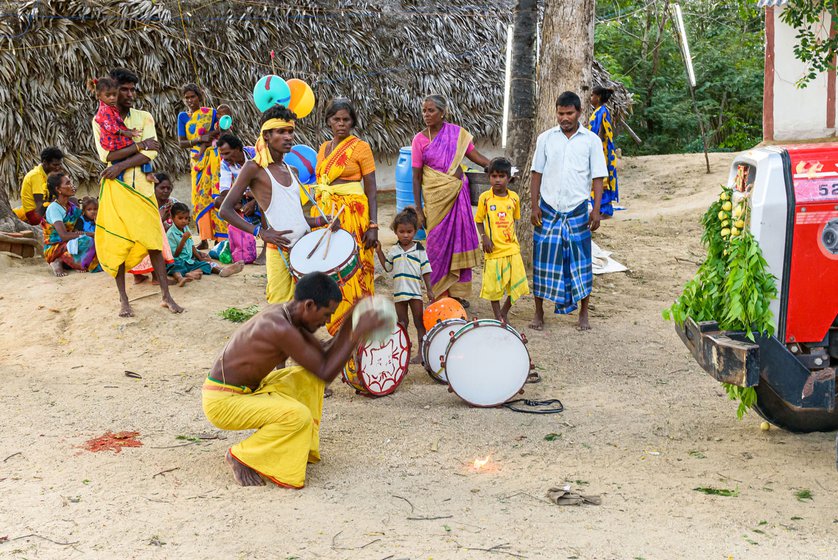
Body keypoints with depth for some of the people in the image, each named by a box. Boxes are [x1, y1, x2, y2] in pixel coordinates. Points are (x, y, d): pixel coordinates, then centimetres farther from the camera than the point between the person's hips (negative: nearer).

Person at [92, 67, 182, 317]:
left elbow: (151, 152, -8)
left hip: (141, 186, 1)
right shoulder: (100, 121, 3)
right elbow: (106, 154, -12)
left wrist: (120, 165, -15)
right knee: (117, 243, 1)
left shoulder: (144, 117, 5)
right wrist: (139, 146, -14)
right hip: (115, 189, -1)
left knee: (153, 240, -1)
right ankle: (123, 299, 11)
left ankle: (166, 296, 4)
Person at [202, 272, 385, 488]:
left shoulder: (288, 316, 2)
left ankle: (301, 449, 16)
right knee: (298, 416, -27)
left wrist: (350, 322, -2)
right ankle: (241, 456, -5)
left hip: (247, 390, 10)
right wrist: (358, 333, -22)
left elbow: (324, 355, 8)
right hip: (222, 401, -10)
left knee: (309, 377, 11)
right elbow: (326, 373, -24)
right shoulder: (280, 328, -28)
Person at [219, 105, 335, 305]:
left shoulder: (290, 170, 18)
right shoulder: (254, 168, -3)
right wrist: (261, 232, -16)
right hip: (280, 252, -6)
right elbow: (226, 210, -7)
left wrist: (321, 221, 5)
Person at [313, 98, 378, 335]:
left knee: (352, 275, -6)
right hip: (325, 216, 6)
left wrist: (373, 226, -14)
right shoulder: (324, 148, 14)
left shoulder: (360, 147, -3)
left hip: (352, 217, -6)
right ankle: (338, 331, 15)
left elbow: (372, 190, -6)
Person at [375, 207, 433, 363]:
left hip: (416, 291, -3)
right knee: (402, 323, 11)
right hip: (399, 292, 3)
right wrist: (379, 252, 6)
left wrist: (429, 290, -5)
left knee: (419, 322, 4)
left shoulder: (419, 250, -2)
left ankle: (421, 352, 8)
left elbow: (425, 271, -1)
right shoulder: (393, 250, 6)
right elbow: (387, 267, 16)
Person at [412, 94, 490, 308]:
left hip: (458, 192, 2)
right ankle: (438, 294, 14)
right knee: (438, 242, 2)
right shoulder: (419, 140, -2)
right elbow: (416, 176, -1)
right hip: (435, 196, -2)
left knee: (460, 238, 4)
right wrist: (418, 209, -4)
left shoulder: (457, 133, 2)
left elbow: (476, 156, 5)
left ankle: (458, 293, 15)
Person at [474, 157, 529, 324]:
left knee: (517, 285, 2)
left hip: (512, 249, 2)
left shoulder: (514, 198, 3)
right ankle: (498, 317, 22)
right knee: (493, 285, 5)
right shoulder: (485, 198, -4)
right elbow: (479, 221, 3)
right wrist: (484, 237, -11)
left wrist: (513, 237, 7)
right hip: (493, 249, -2)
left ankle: (505, 312, 25)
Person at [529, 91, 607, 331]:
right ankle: (539, 313, 13)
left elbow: (598, 178, 1)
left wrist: (596, 209, -7)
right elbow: (537, 174, 7)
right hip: (548, 210, 1)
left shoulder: (591, 140, 1)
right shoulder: (546, 138, 4)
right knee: (543, 260, 2)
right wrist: (535, 206, -1)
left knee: (580, 261, 4)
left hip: (577, 211, -1)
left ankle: (583, 314, 16)